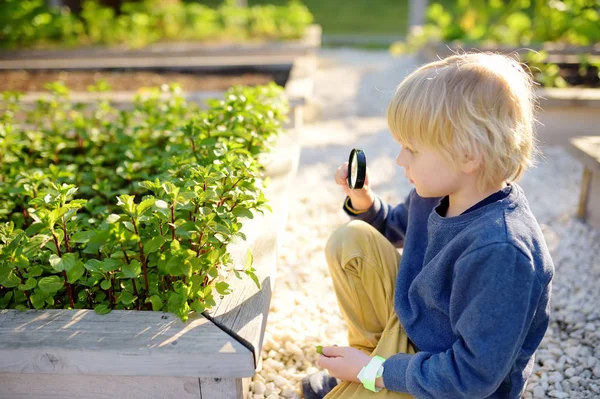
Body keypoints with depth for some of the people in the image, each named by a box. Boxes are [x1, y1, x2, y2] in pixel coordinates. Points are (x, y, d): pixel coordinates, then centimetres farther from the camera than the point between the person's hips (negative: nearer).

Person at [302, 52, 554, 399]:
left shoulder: (500, 251, -36)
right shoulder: (438, 189, -10)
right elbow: (398, 228, 15)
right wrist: (364, 202, -6)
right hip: (410, 321, 7)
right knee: (350, 242, -4)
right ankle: (368, 351, 10)